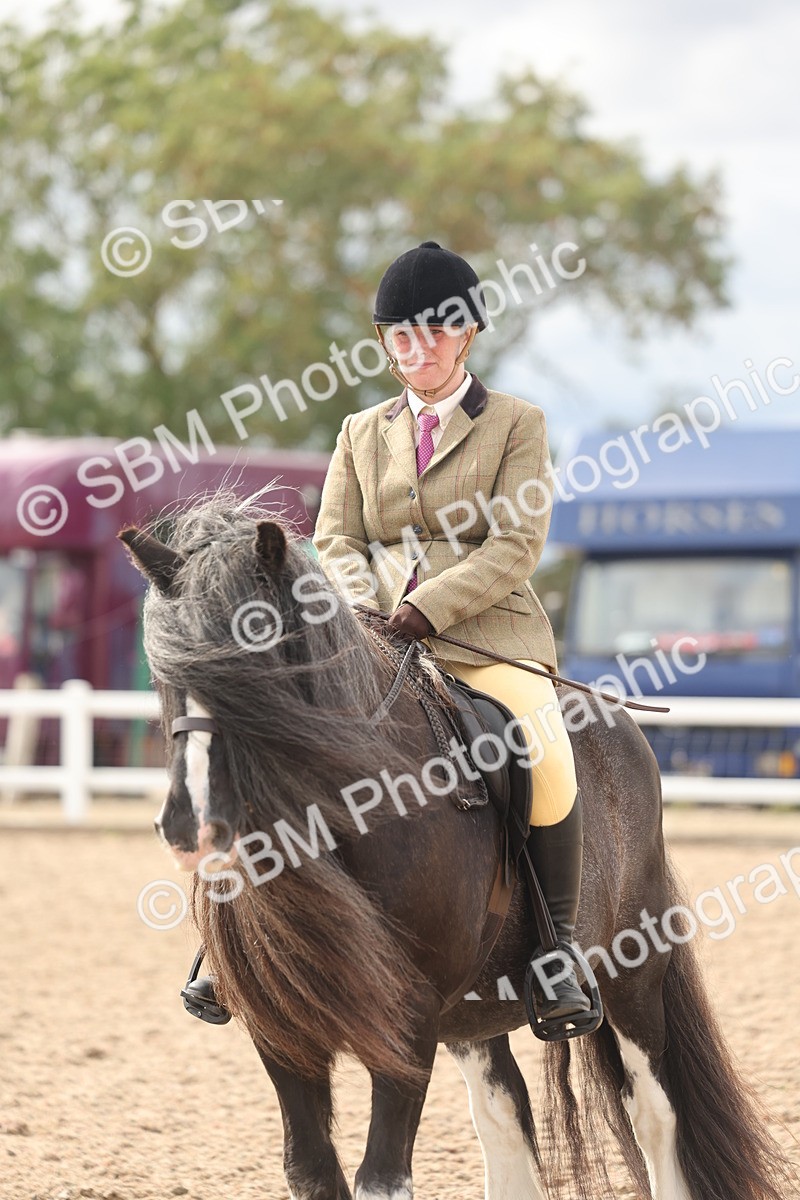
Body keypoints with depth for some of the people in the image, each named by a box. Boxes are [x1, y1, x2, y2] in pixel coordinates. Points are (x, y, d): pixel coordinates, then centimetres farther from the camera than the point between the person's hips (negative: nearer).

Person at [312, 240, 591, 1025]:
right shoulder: (361, 433, 20)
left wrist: (429, 607, -16)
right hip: (377, 636, 3)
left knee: (543, 757, -31)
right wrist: (368, 608, -10)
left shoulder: (515, 424, 8)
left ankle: (556, 941, -15)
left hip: (487, 630, -3)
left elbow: (516, 544, -3)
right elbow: (336, 538, 12)